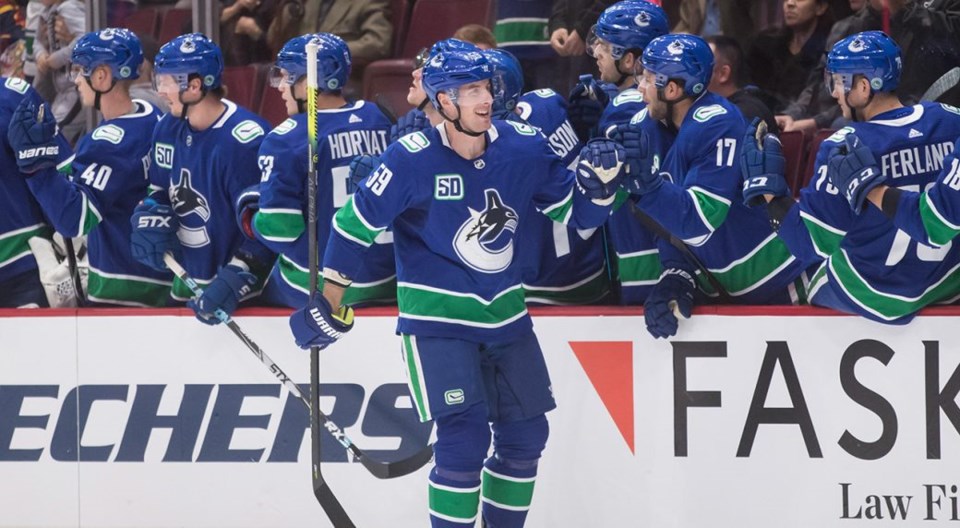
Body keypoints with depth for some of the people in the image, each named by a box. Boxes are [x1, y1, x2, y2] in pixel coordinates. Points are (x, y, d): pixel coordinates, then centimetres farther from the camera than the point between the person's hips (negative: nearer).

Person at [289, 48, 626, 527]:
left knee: (525, 434, 9)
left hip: (505, 313, 5)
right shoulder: (413, 160, -18)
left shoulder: (523, 148, -6)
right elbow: (357, 221, -9)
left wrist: (598, 183, -18)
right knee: (464, 436, -15)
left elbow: (573, 210, 4)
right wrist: (330, 299, -5)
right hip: (437, 317, -5)